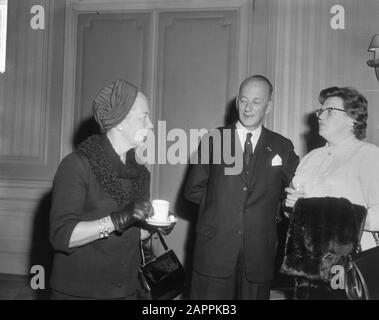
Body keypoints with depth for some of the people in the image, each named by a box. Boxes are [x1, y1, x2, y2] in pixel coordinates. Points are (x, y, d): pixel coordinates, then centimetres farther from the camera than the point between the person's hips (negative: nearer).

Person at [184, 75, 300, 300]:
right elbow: (193, 190, 6)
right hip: (214, 251, -1)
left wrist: (273, 208, -1)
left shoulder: (282, 147, 6)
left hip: (259, 255, 1)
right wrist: (221, 201, -2)